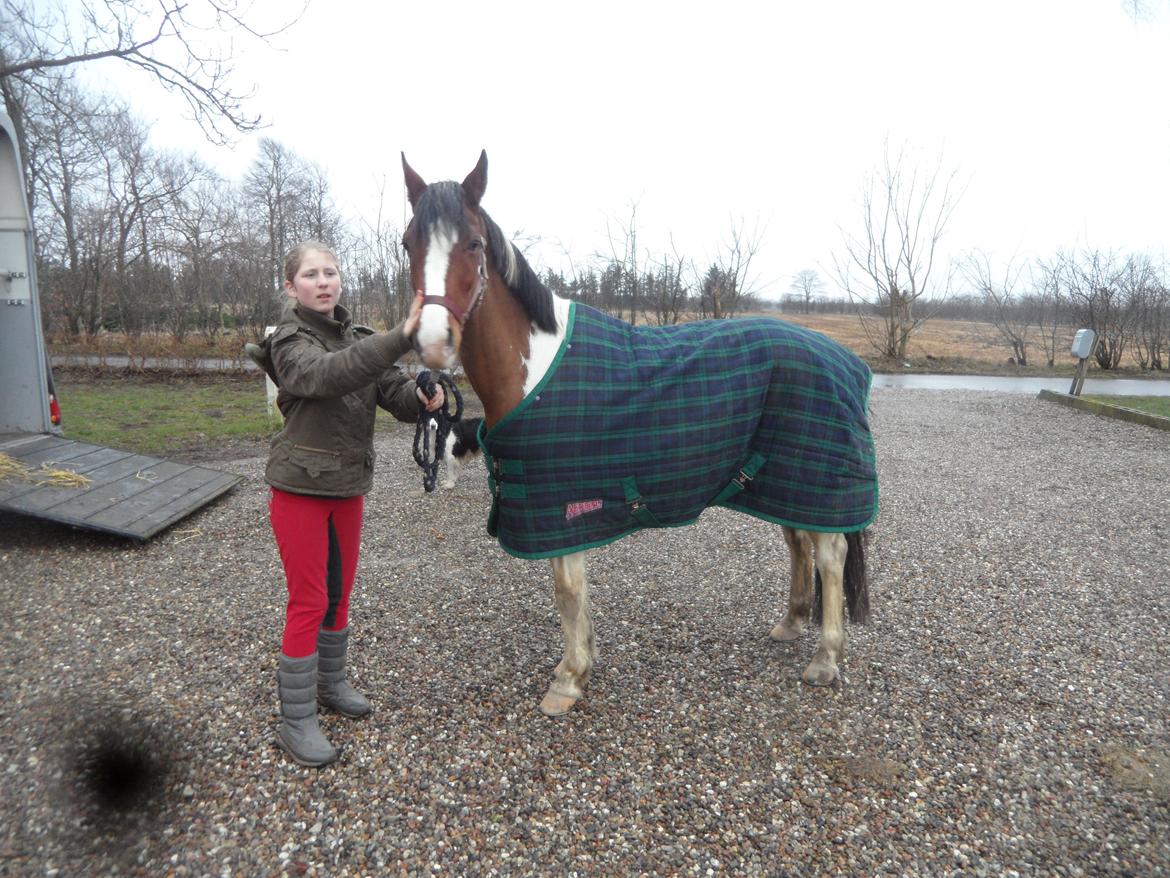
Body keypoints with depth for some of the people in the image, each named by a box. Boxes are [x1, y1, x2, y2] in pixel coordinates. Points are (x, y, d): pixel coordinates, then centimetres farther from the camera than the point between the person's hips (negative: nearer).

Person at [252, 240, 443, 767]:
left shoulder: (357, 339, 7)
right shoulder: (290, 342, -12)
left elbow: (395, 394, -3)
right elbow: (326, 374, -34)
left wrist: (424, 398, -27)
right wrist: (401, 336, -44)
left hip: (348, 487, 6)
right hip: (300, 489, -6)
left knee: (339, 593, 16)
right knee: (308, 602, -1)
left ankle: (330, 685, 36)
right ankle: (296, 722, 12)